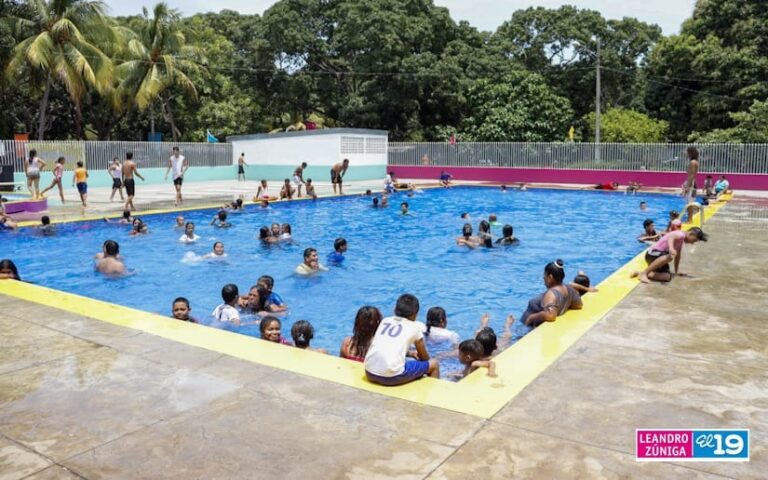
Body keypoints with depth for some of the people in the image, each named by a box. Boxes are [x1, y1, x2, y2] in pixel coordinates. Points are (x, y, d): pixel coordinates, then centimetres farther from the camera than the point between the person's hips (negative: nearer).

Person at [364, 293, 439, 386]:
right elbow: (425, 358, 20)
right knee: (433, 364, 16)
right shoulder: (414, 327, 8)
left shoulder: (385, 321, 19)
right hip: (392, 377, -5)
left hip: (370, 373, 5)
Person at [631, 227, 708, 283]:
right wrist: (671, 248, -53)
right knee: (669, 257, -42)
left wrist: (677, 271, 31)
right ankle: (644, 273, -34)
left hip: (661, 256, 9)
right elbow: (671, 237, -34)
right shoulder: (681, 234, -10)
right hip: (653, 253, -9)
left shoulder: (681, 240, 20)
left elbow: (678, 256, 29)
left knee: (667, 277, -18)